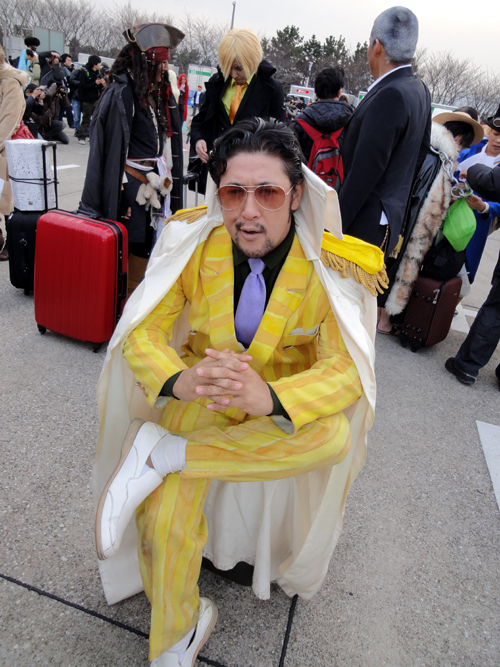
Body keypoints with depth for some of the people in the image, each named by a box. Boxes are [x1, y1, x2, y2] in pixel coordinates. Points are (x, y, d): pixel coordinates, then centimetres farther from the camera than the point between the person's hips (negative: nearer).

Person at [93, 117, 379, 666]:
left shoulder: (332, 263, -18)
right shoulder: (191, 240, -14)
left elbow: (346, 369, -20)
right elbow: (141, 331, -13)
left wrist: (266, 396, -41)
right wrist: (179, 381, -37)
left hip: (289, 398, 1)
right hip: (201, 391, 0)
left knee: (334, 438, -33)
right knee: (162, 518, -20)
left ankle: (160, 453, -20)